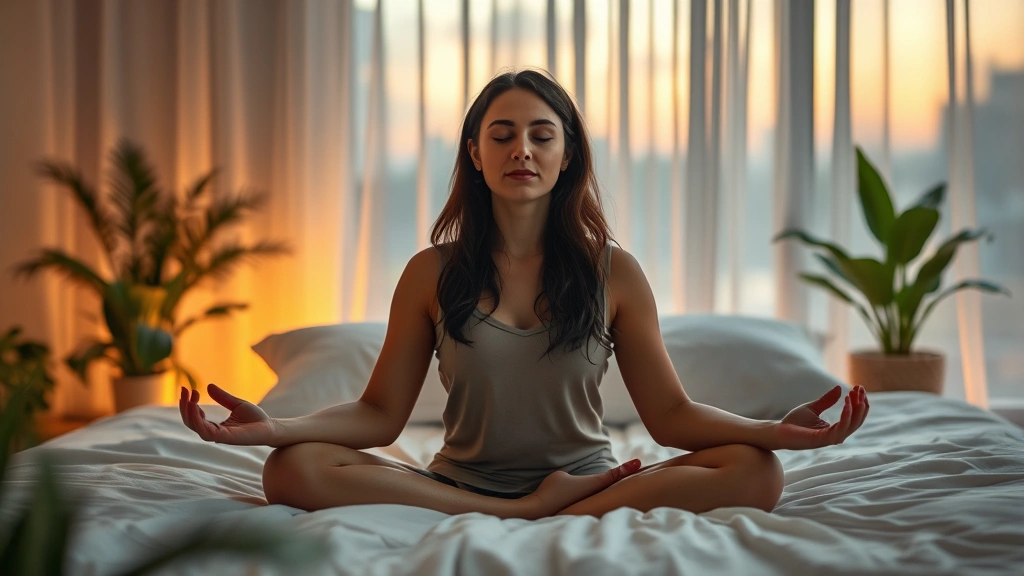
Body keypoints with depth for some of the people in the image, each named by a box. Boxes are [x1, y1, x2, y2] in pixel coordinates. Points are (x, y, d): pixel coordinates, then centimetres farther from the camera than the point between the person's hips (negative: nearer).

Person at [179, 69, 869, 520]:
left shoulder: (613, 272, 4)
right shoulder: (431, 273, 5)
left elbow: (671, 414, 1)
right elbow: (380, 414, 2)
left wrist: (775, 429, -18)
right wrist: (277, 425, -17)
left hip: (589, 480, 0)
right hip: (460, 484, 1)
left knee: (757, 473, -25)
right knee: (292, 469, -25)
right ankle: (534, 514, -23)